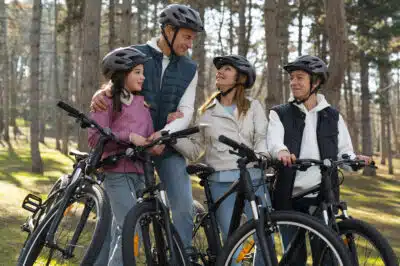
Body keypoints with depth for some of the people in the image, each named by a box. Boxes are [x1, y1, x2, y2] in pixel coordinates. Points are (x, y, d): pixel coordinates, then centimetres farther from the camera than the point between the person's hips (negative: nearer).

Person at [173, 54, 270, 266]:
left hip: (252, 179, 0)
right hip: (221, 183, 0)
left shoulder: (253, 107, 12)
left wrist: (261, 155, -20)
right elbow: (195, 150, 10)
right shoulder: (207, 112, 14)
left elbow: (262, 138, 1)